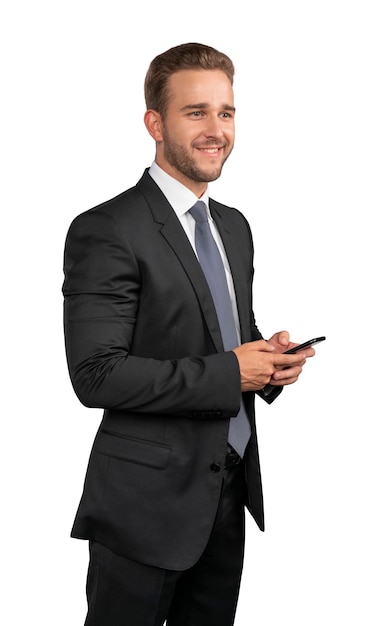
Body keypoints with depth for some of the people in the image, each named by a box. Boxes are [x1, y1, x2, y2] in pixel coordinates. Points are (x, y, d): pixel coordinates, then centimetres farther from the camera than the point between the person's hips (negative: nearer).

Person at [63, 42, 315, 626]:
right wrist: (227, 374, -21)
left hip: (229, 490, 8)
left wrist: (269, 356, -3)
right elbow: (97, 375, -21)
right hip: (147, 501, -7)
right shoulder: (106, 232, -16)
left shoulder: (235, 226, 11)